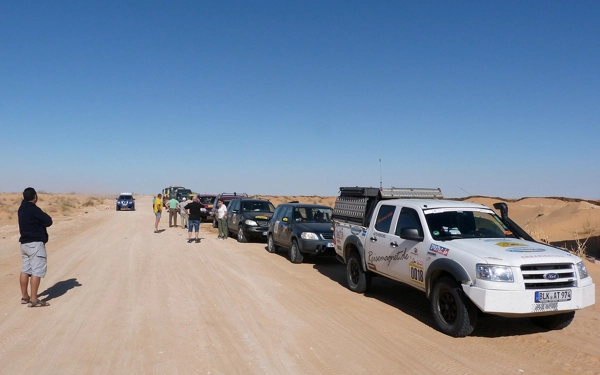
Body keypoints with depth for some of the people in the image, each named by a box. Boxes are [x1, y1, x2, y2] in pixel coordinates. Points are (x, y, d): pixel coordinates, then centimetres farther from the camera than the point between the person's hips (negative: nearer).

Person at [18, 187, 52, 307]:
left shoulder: (21, 209, 11)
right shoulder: (34, 209, -17)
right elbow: (48, 221, -15)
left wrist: (40, 218, -1)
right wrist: (44, 216, 4)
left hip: (24, 243, 9)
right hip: (35, 243, -9)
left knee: (25, 270, 14)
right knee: (37, 271, -7)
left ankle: (24, 296, 23)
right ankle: (33, 300, -7)